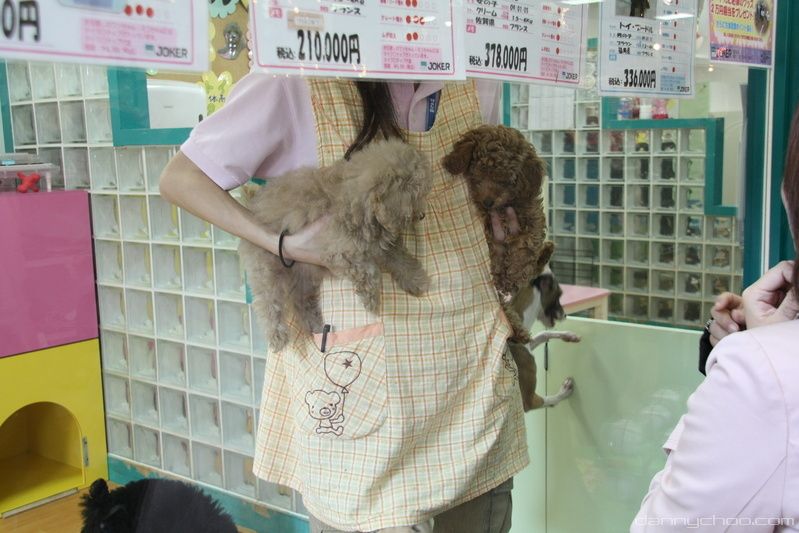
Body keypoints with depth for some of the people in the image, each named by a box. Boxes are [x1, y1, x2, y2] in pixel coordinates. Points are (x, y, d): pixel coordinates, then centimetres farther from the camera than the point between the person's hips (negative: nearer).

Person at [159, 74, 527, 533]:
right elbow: (181, 179, -6)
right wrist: (284, 245, -17)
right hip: (358, 374, -4)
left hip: (473, 363, 5)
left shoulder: (476, 85, 6)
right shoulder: (298, 85, -10)